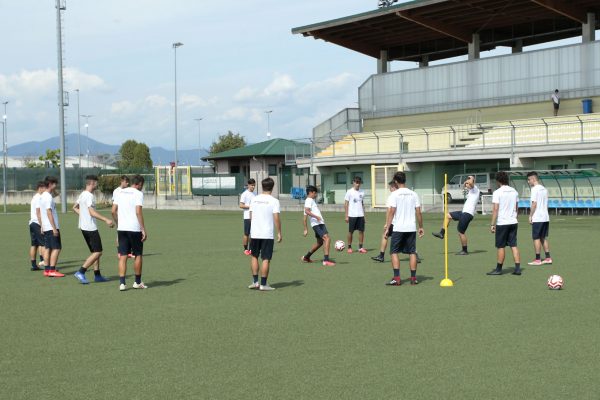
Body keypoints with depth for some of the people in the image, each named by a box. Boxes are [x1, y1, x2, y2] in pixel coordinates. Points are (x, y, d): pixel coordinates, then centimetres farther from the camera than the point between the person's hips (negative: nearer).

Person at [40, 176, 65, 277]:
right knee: (56, 248, -7)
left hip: (45, 227, 9)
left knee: (48, 248, 10)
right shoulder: (48, 197, -15)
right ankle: (52, 270, -10)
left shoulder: (42, 196, 15)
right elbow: (49, 212, -20)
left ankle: (47, 270, 11)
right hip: (52, 227, -9)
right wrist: (54, 228, -21)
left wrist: (42, 226, 23)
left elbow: (40, 212, 20)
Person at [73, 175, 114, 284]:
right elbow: (92, 212, -25)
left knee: (95, 252, 15)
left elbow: (75, 208, 25)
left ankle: (97, 275, 18)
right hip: (91, 228, -10)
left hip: (83, 226, 10)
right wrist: (106, 220, -27)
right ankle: (81, 272, -12)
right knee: (97, 252, -8)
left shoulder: (82, 194, 13)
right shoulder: (89, 196, -16)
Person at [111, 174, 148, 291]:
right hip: (134, 229, -5)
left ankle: (122, 283, -3)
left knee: (123, 256, 5)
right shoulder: (138, 194, -6)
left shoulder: (120, 193, 11)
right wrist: (143, 230, -13)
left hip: (121, 229, 5)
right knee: (138, 255, 11)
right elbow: (138, 212, -15)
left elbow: (113, 211, 9)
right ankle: (137, 282, 19)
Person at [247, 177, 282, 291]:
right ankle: (263, 284, 3)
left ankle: (255, 281, 14)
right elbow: (276, 219, -13)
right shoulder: (274, 201, -8)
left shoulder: (254, 199, 5)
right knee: (266, 259, 2)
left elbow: (251, 216, 10)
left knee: (254, 256, 17)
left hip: (254, 233, 4)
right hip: (268, 235, -4)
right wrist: (279, 233, -5)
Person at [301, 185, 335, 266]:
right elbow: (307, 211, -23)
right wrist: (316, 216, -33)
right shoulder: (309, 200, -4)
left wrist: (306, 229, 27)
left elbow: (305, 217, 26)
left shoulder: (311, 201, 24)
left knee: (320, 242, 21)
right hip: (317, 224, -10)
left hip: (320, 223, 10)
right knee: (327, 238, -21)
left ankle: (306, 257, 32)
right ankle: (326, 260, -28)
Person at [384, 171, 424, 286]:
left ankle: (396, 278, -6)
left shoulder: (395, 194, -6)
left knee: (394, 252, 4)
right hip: (411, 228, 4)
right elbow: (418, 212, 5)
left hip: (398, 228, -3)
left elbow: (391, 212, -10)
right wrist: (421, 227, 14)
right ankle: (413, 278, 10)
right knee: (412, 252, 10)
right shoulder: (413, 194, 5)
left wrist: (387, 227, -7)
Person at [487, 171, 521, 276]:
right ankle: (517, 268, 2)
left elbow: (495, 209, -14)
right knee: (514, 245, 7)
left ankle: (499, 269, 11)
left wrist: (492, 224, -12)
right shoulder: (514, 192, 9)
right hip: (513, 222, 6)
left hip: (502, 223, -6)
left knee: (501, 247, 3)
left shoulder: (497, 192, -10)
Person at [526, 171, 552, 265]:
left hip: (537, 218, -8)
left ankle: (538, 259, -1)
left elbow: (534, 204, -15)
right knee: (544, 238, 14)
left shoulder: (535, 189, -11)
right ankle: (548, 258, 13)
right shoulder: (544, 189, 14)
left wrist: (530, 216, -10)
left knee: (536, 238, -2)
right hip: (545, 217, 8)